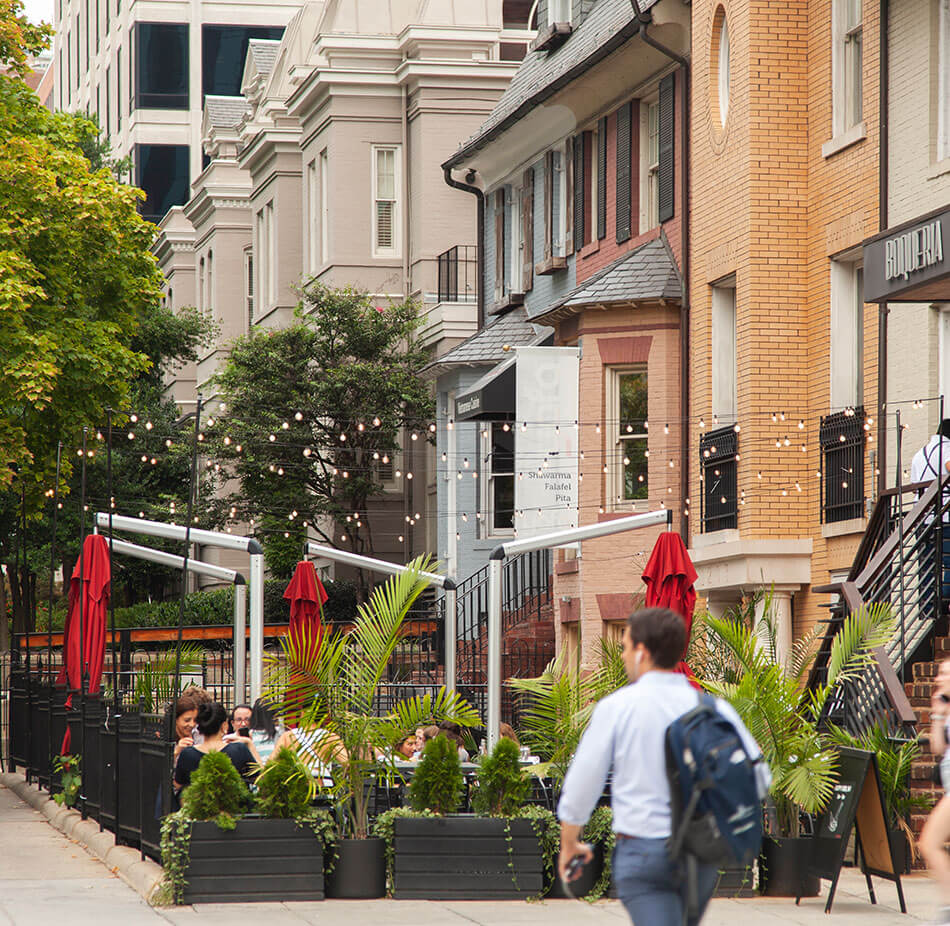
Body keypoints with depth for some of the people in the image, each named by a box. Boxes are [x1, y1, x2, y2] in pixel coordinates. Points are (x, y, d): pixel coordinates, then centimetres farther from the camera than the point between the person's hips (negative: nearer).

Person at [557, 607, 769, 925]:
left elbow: (581, 784, -4)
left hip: (641, 851, -4)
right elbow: (758, 779, -2)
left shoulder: (616, 708, -8)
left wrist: (569, 844, 12)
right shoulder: (714, 709, -1)